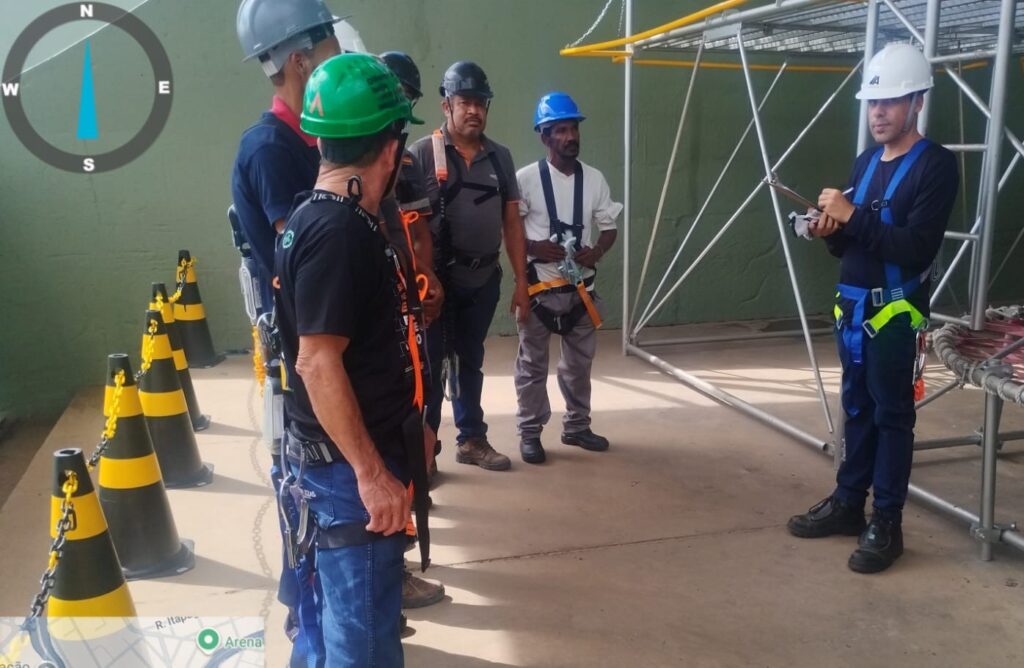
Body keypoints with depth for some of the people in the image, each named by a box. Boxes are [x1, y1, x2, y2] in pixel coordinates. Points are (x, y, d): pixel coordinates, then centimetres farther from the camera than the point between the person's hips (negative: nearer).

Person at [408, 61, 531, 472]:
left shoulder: (500, 157, 7)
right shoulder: (422, 154, -7)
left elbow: (512, 222, 8)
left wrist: (521, 283, 6)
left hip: (484, 280, 5)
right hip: (439, 279, -4)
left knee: (470, 361, 18)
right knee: (430, 365, 3)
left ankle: (472, 439, 31)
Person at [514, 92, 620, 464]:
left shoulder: (594, 179, 3)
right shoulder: (526, 178, -9)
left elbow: (609, 228, 10)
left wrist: (597, 252, -10)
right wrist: (534, 248, -20)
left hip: (581, 286, 4)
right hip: (539, 286, -4)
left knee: (579, 362, 15)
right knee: (532, 364, 5)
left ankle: (576, 426, 31)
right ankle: (530, 433, 17)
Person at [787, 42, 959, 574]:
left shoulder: (935, 166, -8)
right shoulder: (865, 162, 14)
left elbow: (917, 247, -20)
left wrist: (852, 216, -22)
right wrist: (831, 230, -4)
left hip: (895, 314, -7)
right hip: (851, 309, 7)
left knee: (891, 416, 0)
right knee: (857, 409, 13)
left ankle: (886, 524, 8)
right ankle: (847, 504, 23)